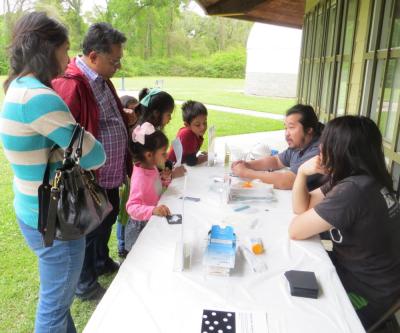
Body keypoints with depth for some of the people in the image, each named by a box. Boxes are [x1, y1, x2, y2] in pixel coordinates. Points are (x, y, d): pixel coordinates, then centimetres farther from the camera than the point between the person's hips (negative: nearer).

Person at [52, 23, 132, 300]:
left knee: (108, 219, 26)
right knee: (90, 230, 10)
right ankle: (86, 286, 33)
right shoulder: (70, 86, -26)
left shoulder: (101, 79, 6)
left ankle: (102, 262, 51)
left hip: (111, 174, 9)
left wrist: (127, 119, 2)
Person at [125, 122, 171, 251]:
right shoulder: (140, 177, -27)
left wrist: (163, 183, 0)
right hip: (141, 227, -8)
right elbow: (132, 207, -33)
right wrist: (153, 210, -46)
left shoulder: (152, 168, -1)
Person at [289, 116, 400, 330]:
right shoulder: (359, 178, -1)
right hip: (359, 271, 8)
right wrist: (302, 172, -14)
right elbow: (301, 207, 2)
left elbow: (295, 231, -24)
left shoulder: (353, 190, -33)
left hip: (366, 294, -8)